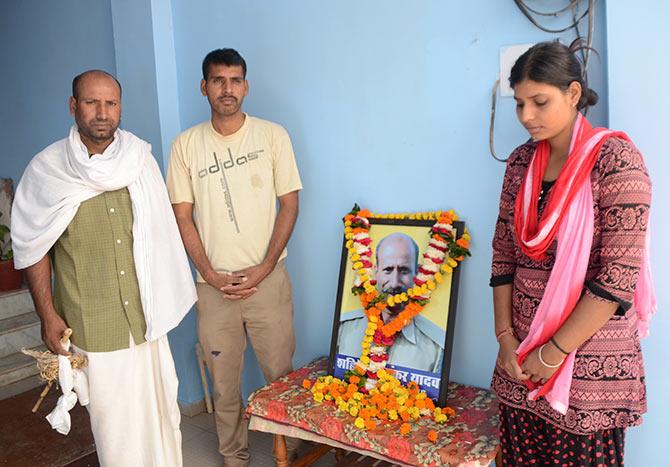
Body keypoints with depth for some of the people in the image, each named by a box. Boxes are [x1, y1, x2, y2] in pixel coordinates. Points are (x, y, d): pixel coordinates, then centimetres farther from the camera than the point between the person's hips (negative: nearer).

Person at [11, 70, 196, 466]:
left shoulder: (140, 158, 0)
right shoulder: (46, 169, -7)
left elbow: (160, 232, 6)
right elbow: (32, 248, -2)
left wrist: (165, 299, 6)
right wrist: (48, 316, -4)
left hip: (147, 314, 3)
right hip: (92, 324, -2)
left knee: (160, 404, 15)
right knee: (113, 415, 8)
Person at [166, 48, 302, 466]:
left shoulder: (273, 135, 0)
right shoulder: (186, 145, 4)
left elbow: (289, 204, -1)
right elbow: (183, 216, 4)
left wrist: (264, 268, -9)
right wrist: (210, 274, -6)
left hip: (267, 278, -1)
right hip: (214, 285, 2)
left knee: (281, 375, 7)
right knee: (224, 382, 12)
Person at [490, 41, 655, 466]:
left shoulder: (616, 160, -12)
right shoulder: (521, 162, 5)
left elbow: (618, 277, -17)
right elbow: (504, 255, 6)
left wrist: (553, 353, -13)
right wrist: (505, 337, -2)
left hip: (589, 363, -4)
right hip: (521, 359, 5)